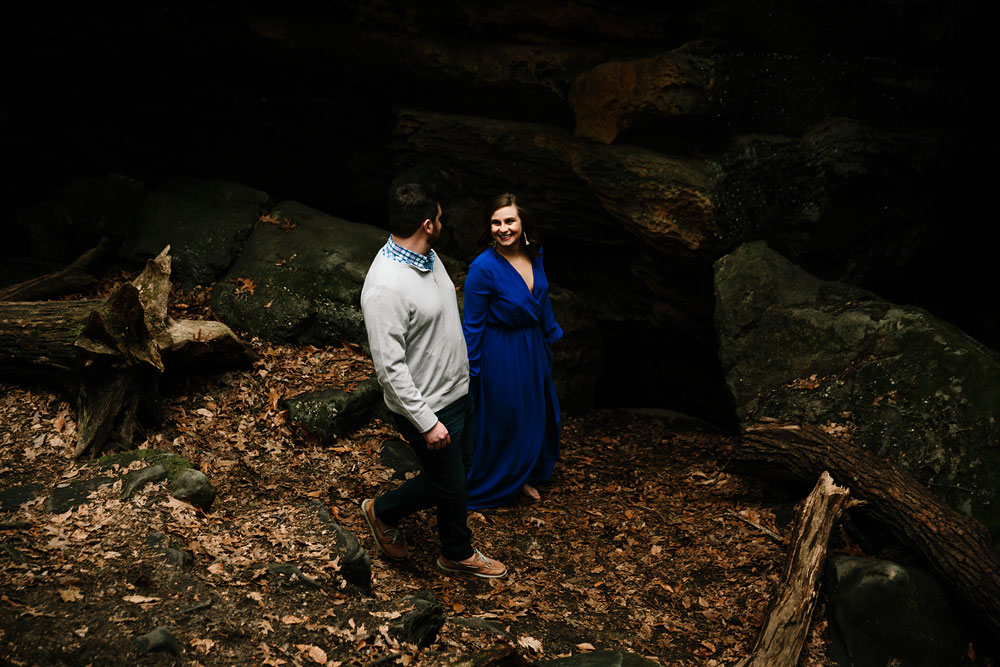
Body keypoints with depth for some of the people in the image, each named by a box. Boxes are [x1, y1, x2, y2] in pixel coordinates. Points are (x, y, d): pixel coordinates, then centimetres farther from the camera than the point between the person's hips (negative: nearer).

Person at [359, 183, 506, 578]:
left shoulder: (426, 256, -1)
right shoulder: (386, 287, -32)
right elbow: (390, 368, -29)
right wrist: (427, 422, -25)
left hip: (456, 390, 9)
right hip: (427, 406, -9)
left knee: (458, 466, 20)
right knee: (447, 484, 9)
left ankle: (458, 554, 39)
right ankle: (382, 512, 35)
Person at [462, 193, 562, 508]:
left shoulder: (533, 254, -7)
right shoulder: (484, 267, -26)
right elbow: (472, 324, -18)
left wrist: (550, 333, 19)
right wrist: (470, 370, -14)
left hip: (533, 348, 7)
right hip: (501, 355, -7)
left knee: (535, 414, 22)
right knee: (501, 420, 10)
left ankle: (522, 476, 46)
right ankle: (486, 488, 34)